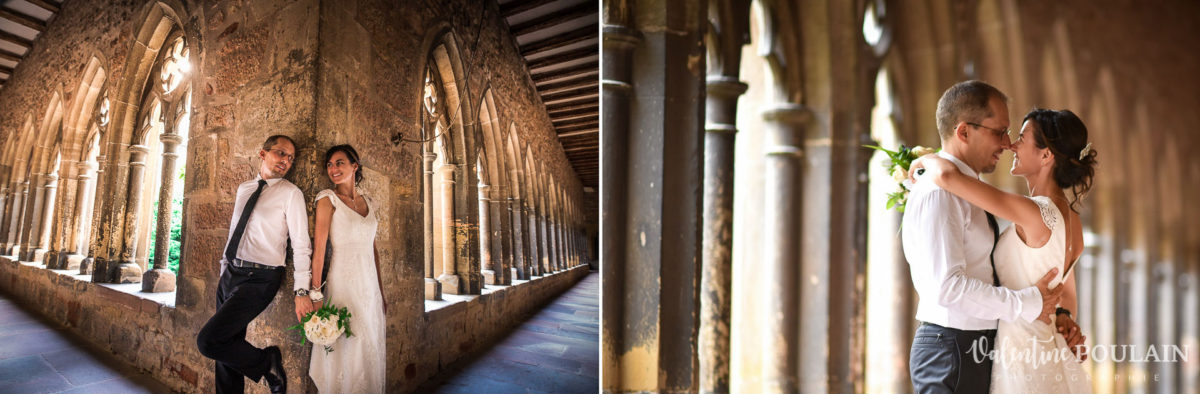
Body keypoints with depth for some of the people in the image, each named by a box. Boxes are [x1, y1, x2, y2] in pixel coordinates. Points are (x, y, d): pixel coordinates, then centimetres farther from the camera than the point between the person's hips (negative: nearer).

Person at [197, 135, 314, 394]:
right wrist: (225, 267, 19)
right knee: (226, 347, 11)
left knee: (208, 341, -16)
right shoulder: (244, 189, 14)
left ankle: (267, 362, 5)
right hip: (230, 274, 7)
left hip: (259, 279, -7)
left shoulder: (291, 193, -6)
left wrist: (302, 291, -18)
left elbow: (300, 244, -11)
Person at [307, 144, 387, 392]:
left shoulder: (368, 202, 12)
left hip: (370, 287, 5)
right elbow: (319, 248, -11)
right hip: (344, 285, -5)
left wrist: (381, 294, 14)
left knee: (371, 351, 11)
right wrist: (316, 294, -17)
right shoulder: (328, 199, -3)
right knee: (346, 352, -1)